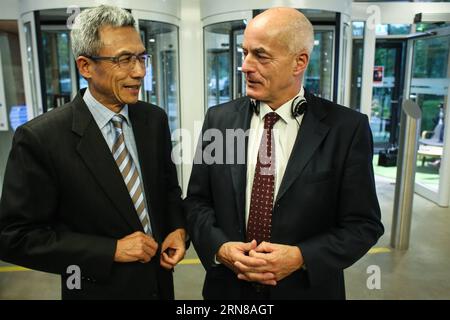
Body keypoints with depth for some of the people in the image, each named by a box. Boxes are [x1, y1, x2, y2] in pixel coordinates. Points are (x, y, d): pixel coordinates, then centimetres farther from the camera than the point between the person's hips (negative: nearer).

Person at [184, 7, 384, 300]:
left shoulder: (347, 128, -13)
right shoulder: (219, 119, -5)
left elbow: (363, 223, -8)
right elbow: (197, 201, 0)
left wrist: (301, 257, -21)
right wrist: (219, 248, -16)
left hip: (307, 288, -1)